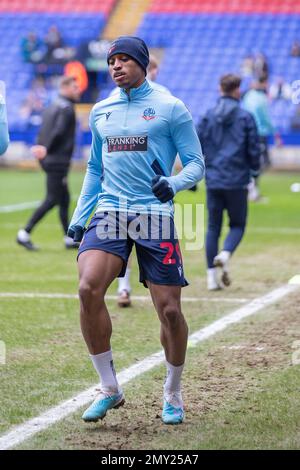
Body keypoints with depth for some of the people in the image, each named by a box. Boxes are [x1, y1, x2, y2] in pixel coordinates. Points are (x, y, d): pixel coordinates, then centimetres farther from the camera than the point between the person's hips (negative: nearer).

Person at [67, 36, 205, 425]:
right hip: (109, 214, 3)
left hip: (154, 217, -3)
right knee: (88, 288, -21)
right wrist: (79, 216, 18)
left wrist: (173, 184, -20)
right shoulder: (101, 112, 16)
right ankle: (109, 388, -8)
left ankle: (172, 394, 21)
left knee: (169, 310, -3)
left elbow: (196, 163, 1)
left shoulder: (170, 108, 2)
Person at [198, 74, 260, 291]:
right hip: (237, 180, -2)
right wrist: (255, 173, 14)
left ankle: (212, 275, 4)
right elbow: (254, 149, -1)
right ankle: (225, 254, -20)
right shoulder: (245, 117, -2)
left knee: (213, 227, 9)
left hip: (213, 180, 2)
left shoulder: (208, 116, 5)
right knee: (237, 224, 10)